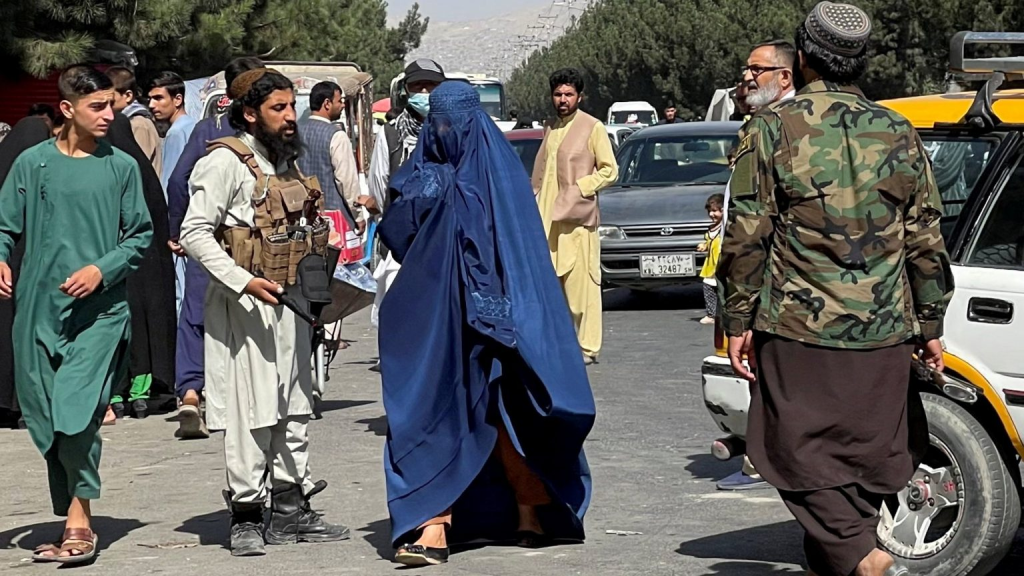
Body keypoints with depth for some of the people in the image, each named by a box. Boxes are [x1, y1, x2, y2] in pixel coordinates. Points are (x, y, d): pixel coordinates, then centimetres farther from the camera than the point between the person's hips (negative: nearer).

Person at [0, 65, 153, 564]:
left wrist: (102, 270, -9)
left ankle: (79, 520, -3)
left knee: (77, 414, -15)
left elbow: (141, 235, 6)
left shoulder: (121, 167, 3)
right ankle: (74, 522, 18)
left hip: (100, 310, -2)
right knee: (46, 422, 6)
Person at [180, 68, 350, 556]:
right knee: (250, 410, -7)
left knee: (294, 407, 10)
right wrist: (243, 281, -24)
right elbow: (195, 232, -16)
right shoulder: (227, 161, -10)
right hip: (245, 304, -8)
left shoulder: (284, 161, 16)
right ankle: (246, 516, 0)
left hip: (288, 300, 8)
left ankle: (291, 510, 17)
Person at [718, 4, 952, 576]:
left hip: (796, 329, -3)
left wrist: (739, 320, 2)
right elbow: (926, 242, 8)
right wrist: (930, 326, 16)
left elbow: (747, 235, -5)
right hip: (883, 334, 3)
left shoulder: (775, 128, -3)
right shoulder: (898, 134, 6)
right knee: (868, 454, 13)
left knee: (806, 452, -1)